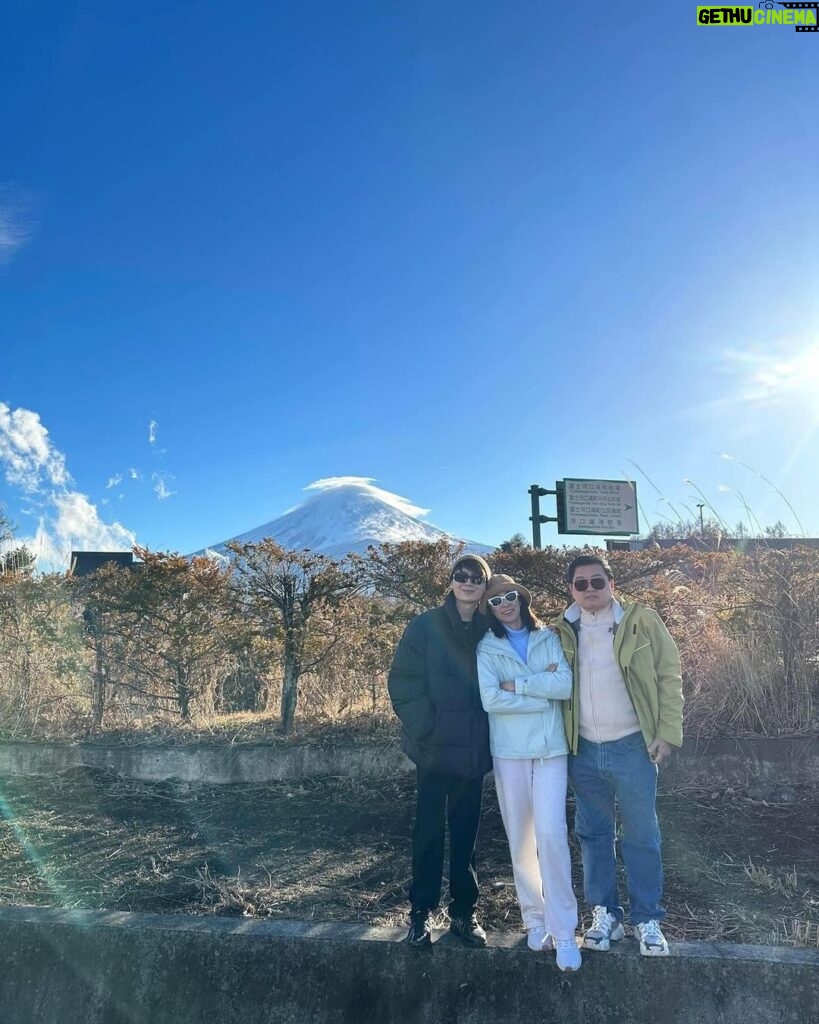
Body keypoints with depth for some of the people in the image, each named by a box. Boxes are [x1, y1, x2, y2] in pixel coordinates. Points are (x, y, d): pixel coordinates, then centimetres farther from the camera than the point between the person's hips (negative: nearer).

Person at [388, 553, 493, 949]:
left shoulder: (490, 633, 5)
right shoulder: (424, 627, -5)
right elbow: (403, 683, -8)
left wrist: (490, 735, 0)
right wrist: (426, 731, -13)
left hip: (475, 750, 3)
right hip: (435, 749, -3)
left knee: (466, 832, 13)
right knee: (429, 832, 6)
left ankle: (464, 911, 27)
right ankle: (421, 912, 21)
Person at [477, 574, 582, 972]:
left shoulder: (549, 639, 4)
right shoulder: (487, 648, 1)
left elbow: (566, 685, -9)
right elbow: (490, 699, -13)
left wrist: (516, 685, -13)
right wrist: (543, 691, -9)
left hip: (551, 748, 0)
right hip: (509, 751, 0)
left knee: (551, 833, -9)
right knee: (521, 839, 8)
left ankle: (563, 930, 2)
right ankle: (535, 918, 25)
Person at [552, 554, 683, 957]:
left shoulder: (641, 622, -5)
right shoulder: (561, 632, 2)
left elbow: (669, 677, -3)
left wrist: (667, 732, -9)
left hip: (632, 746, -2)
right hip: (583, 751, 3)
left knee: (641, 836, 9)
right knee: (593, 834, 13)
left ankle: (648, 919, 26)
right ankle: (604, 914, 29)